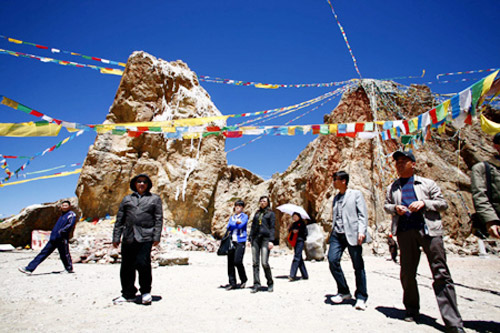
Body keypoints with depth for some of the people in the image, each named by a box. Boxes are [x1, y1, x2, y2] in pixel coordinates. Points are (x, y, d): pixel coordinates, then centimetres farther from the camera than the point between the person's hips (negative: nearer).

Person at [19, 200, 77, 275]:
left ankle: (69, 269, 17)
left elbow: (70, 224, -18)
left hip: (62, 239, -8)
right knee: (43, 253, 7)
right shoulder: (62, 215, 21)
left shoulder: (71, 214, -5)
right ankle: (29, 268, 9)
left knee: (64, 255, 1)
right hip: (54, 238, 8)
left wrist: (61, 231, -20)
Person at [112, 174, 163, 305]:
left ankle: (146, 292, 8)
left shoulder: (154, 199, 12)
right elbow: (120, 219, 17)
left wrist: (156, 237, -4)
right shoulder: (127, 199, 19)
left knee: (142, 262, -13)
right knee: (126, 266, 6)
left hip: (145, 237, -3)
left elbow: (158, 219, 5)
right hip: (128, 237, 4)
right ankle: (128, 294, 23)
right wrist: (116, 237, 10)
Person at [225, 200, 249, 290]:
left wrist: (233, 225, 3)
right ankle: (232, 283, 12)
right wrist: (236, 222, -4)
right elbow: (228, 227, 5)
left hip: (240, 241, -5)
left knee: (237, 261, -14)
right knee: (230, 262, 2)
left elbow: (240, 225, -9)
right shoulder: (232, 217, 19)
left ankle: (243, 279, 10)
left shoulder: (244, 216, 5)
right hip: (232, 241, 5)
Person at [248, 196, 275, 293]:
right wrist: (250, 238, 12)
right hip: (255, 238, 5)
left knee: (265, 263, -10)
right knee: (255, 263, 0)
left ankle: (270, 283, 9)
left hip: (265, 238, -5)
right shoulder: (257, 213, 19)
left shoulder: (271, 213, 6)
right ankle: (256, 285, 7)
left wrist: (271, 240, -11)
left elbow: (272, 227, -1)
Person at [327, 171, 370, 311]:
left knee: (358, 265, 1)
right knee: (332, 260, -9)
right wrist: (331, 232, 15)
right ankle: (343, 292, 9)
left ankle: (361, 298, 15)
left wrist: (361, 231, -15)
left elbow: (362, 214, -3)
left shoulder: (356, 194, 3)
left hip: (352, 234, -5)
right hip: (337, 234, 5)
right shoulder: (336, 197, 20)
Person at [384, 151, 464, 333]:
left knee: (441, 274, -6)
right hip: (405, 231, 3)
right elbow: (386, 205, 22)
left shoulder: (427, 183, 9)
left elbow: (443, 203, 7)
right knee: (407, 273, 8)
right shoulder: (392, 187, 16)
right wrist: (395, 208, 0)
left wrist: (424, 203, -10)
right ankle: (412, 309, 27)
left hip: (429, 230, -2)